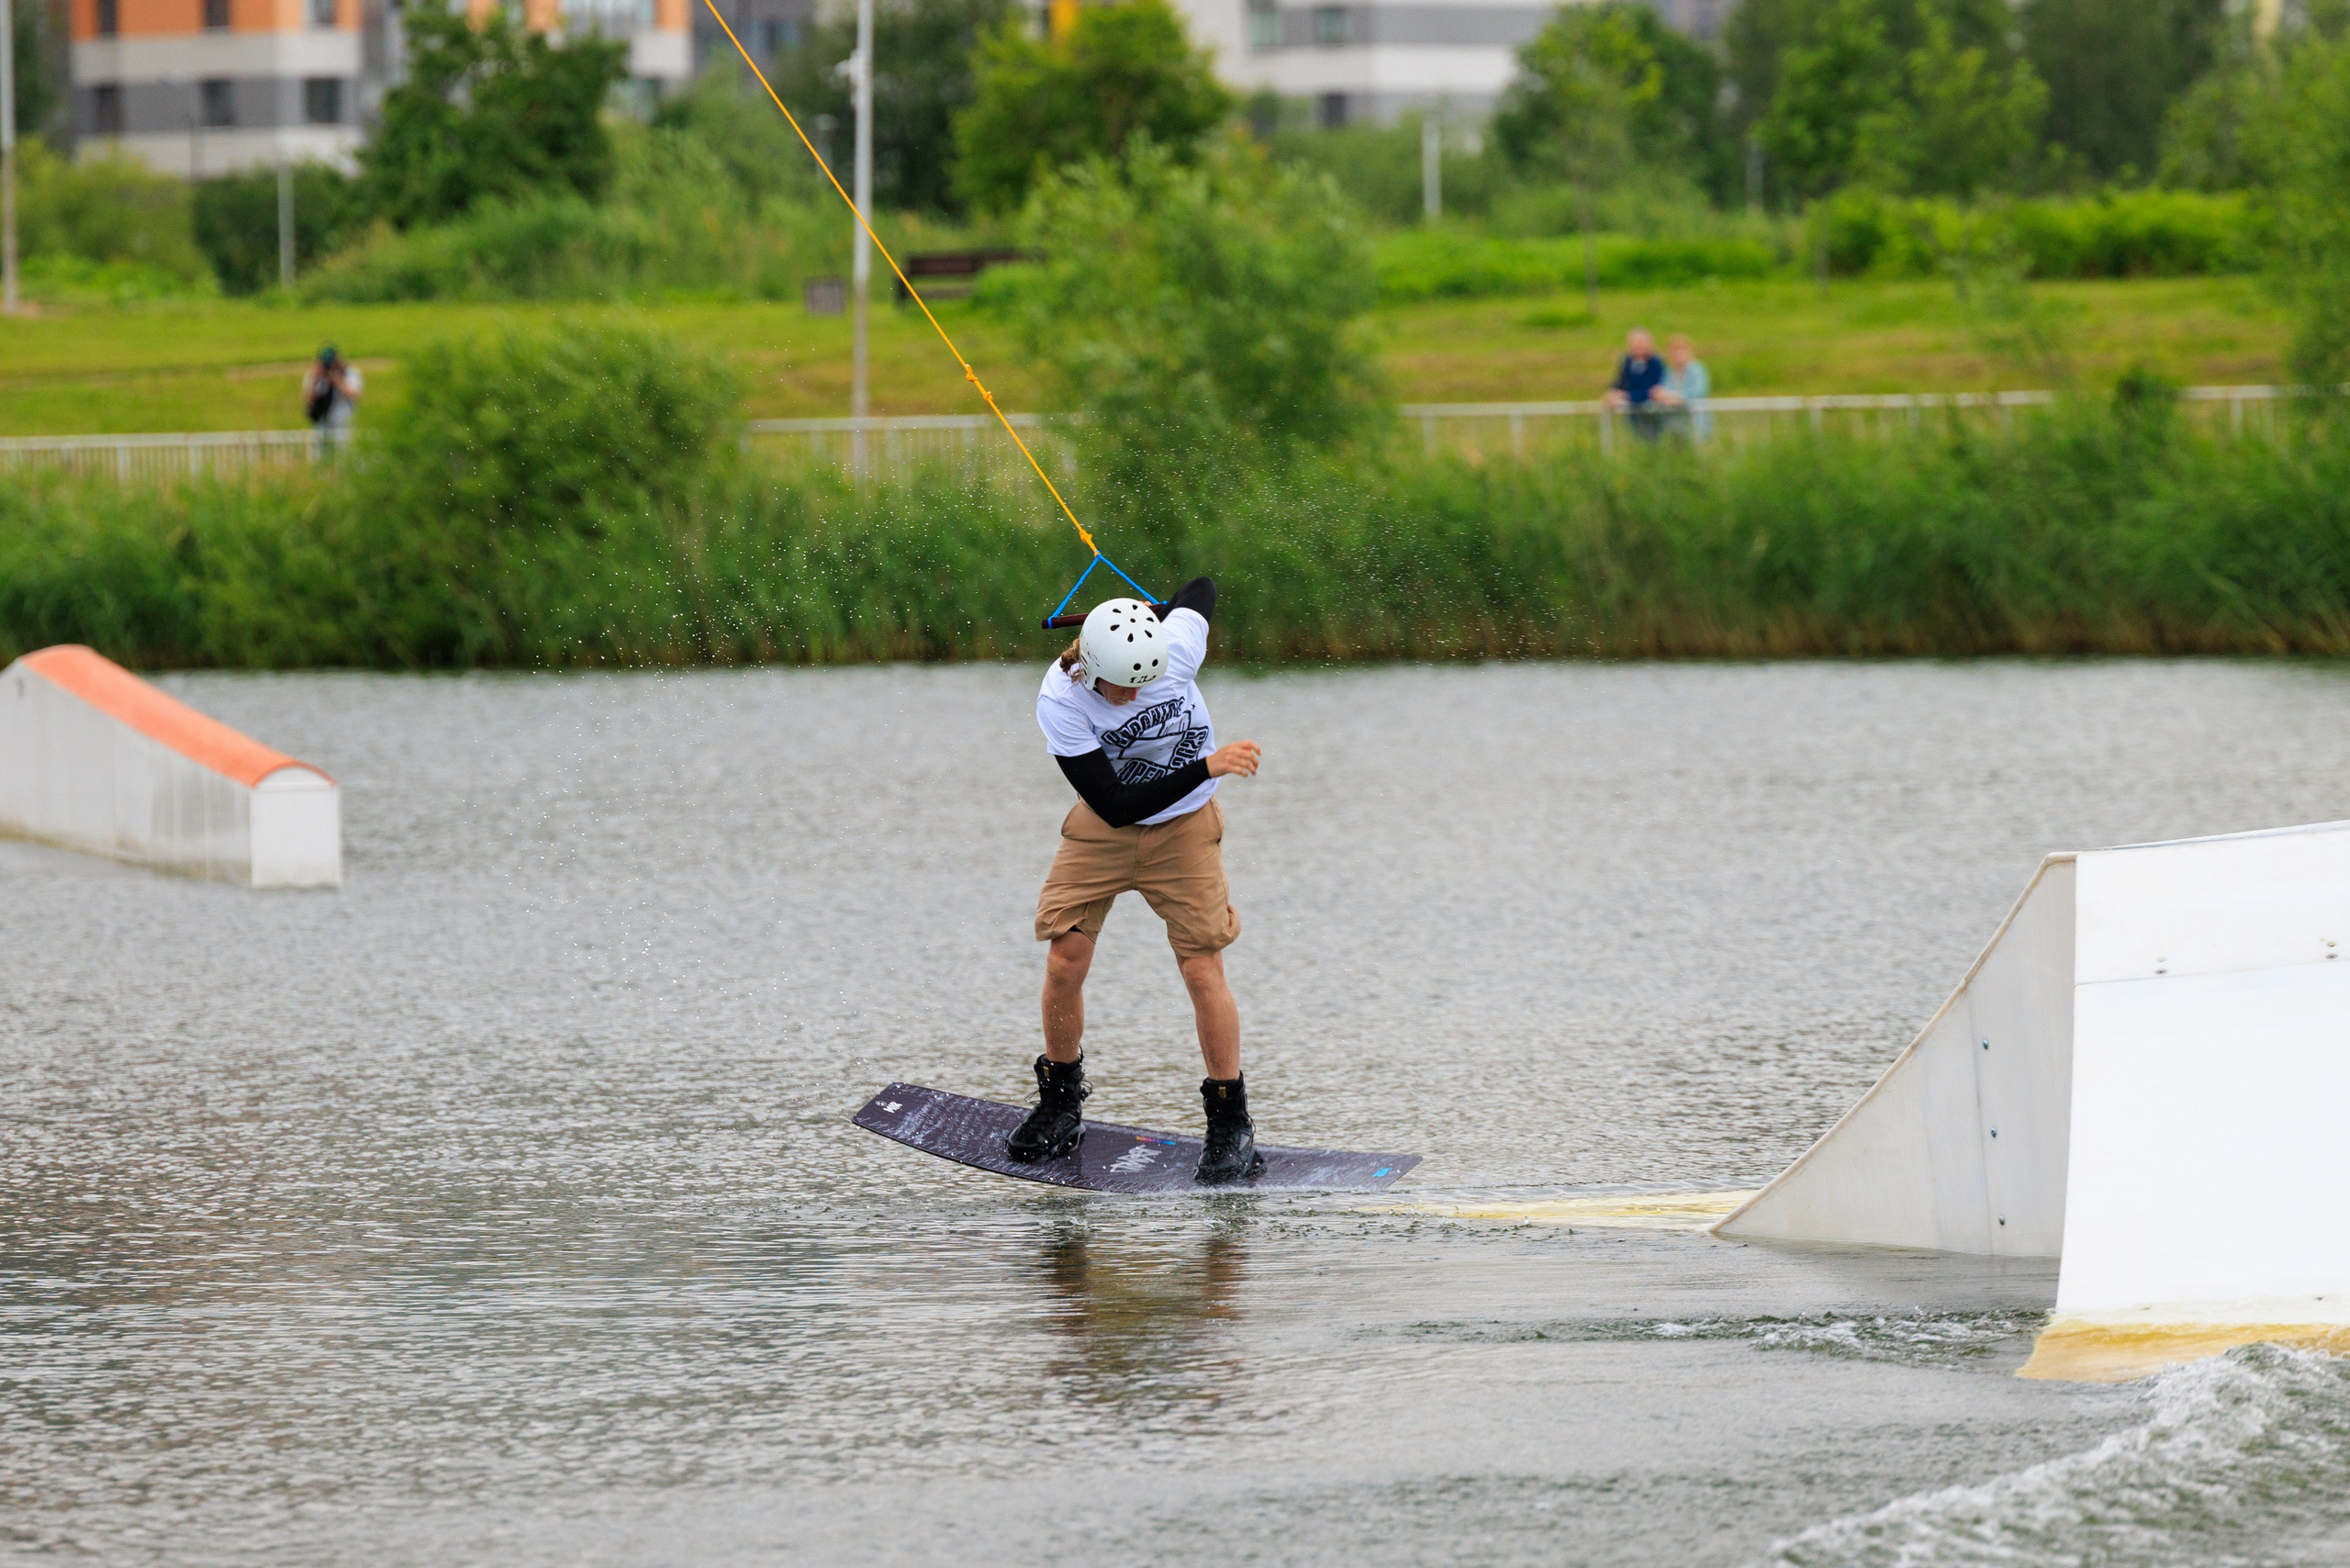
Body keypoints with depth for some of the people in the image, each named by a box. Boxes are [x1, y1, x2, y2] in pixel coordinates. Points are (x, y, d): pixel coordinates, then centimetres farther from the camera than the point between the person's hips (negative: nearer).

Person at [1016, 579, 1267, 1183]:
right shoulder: (1060, 700, -27)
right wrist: (1206, 766, -35)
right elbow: (1115, 806, -29)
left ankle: (1231, 1125, 3)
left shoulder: (1178, 644, -25)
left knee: (1202, 971, -8)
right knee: (1064, 962, -5)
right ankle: (1060, 1105, 17)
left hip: (1183, 828, 0)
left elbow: (1201, 590, 1)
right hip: (1101, 830, 0)